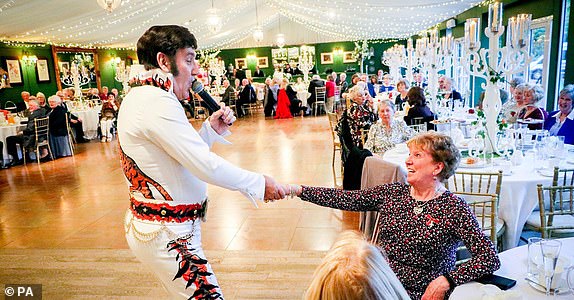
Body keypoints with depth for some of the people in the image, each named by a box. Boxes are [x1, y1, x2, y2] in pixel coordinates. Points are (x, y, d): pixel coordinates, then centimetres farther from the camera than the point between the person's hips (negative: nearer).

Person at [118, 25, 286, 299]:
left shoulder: (139, 97, 12)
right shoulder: (157, 101, -20)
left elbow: (185, 154, 15)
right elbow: (205, 165, -23)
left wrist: (212, 129, 3)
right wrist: (259, 184, -13)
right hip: (166, 235, -10)